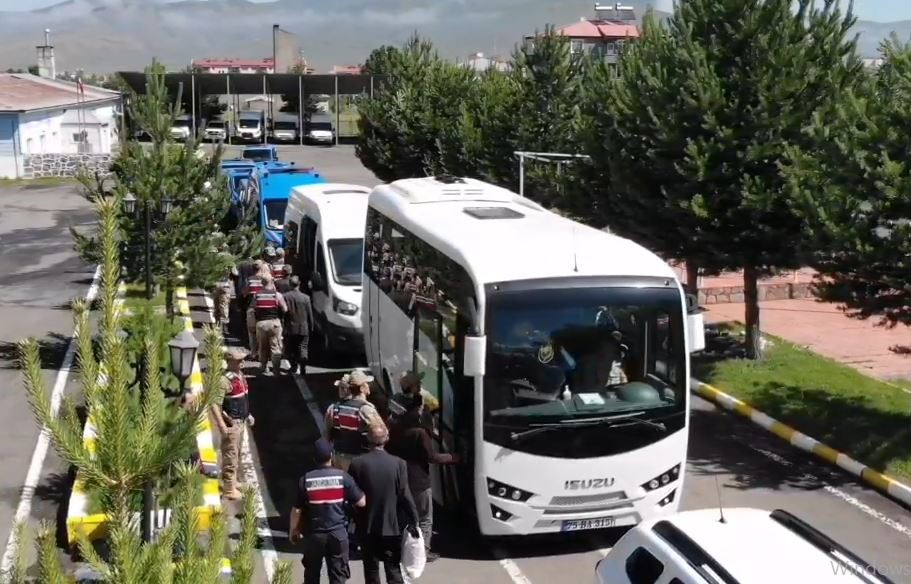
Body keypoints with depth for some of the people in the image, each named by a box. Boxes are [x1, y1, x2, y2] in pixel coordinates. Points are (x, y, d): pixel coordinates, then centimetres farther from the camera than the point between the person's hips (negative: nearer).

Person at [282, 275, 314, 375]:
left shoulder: (284, 297, -9)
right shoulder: (305, 297, -10)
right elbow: (310, 314, -3)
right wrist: (311, 327, 9)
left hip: (289, 329, 1)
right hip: (303, 329, -1)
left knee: (290, 349, 15)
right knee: (303, 348, 4)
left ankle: (293, 367, 17)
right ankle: (303, 365, -17)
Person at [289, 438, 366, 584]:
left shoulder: (306, 479, -6)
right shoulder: (343, 477, -8)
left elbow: (297, 510, -2)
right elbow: (361, 502, -5)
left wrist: (293, 530, 12)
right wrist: (362, 492, 16)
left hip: (314, 534, 1)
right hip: (338, 533, -1)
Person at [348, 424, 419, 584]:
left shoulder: (357, 464, -10)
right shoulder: (398, 463, -11)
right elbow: (405, 496, -10)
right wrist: (413, 520, 1)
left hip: (367, 526, 0)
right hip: (391, 525, 0)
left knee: (371, 571, 12)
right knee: (394, 570, 7)